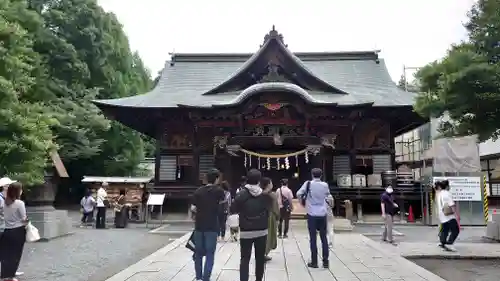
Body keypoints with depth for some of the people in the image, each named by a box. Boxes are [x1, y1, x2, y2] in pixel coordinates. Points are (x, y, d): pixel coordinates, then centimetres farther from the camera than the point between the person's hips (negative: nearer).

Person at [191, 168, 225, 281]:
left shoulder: (198, 191, -1)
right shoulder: (219, 191, -7)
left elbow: (193, 208, -2)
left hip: (199, 225, 3)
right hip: (212, 226, -3)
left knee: (198, 252, 15)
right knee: (210, 254, 3)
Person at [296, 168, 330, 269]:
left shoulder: (308, 184, -8)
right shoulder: (325, 185, -1)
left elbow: (298, 194, -7)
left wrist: (302, 201, 10)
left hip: (312, 214, -2)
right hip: (322, 214, 2)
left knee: (313, 238, 4)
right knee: (324, 238, 9)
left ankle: (314, 262, 7)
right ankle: (325, 261, 11)